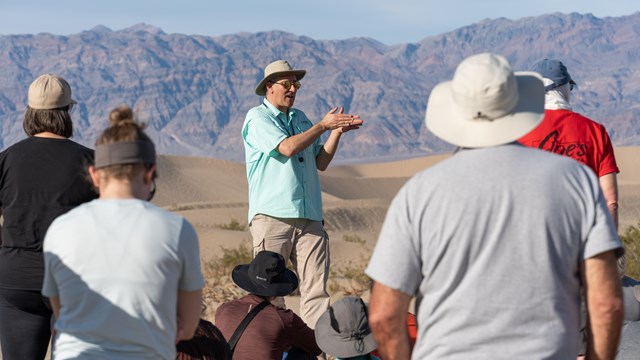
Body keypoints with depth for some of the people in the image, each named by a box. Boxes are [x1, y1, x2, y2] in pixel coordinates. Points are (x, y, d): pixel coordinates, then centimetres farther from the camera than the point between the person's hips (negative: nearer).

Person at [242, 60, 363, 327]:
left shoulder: (301, 118, 21)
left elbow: (321, 163, 19)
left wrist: (336, 132, 6)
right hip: (271, 215, -6)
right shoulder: (257, 118, 0)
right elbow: (288, 147, -15)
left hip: (309, 215, 6)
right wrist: (323, 125, -8)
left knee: (316, 286, -3)